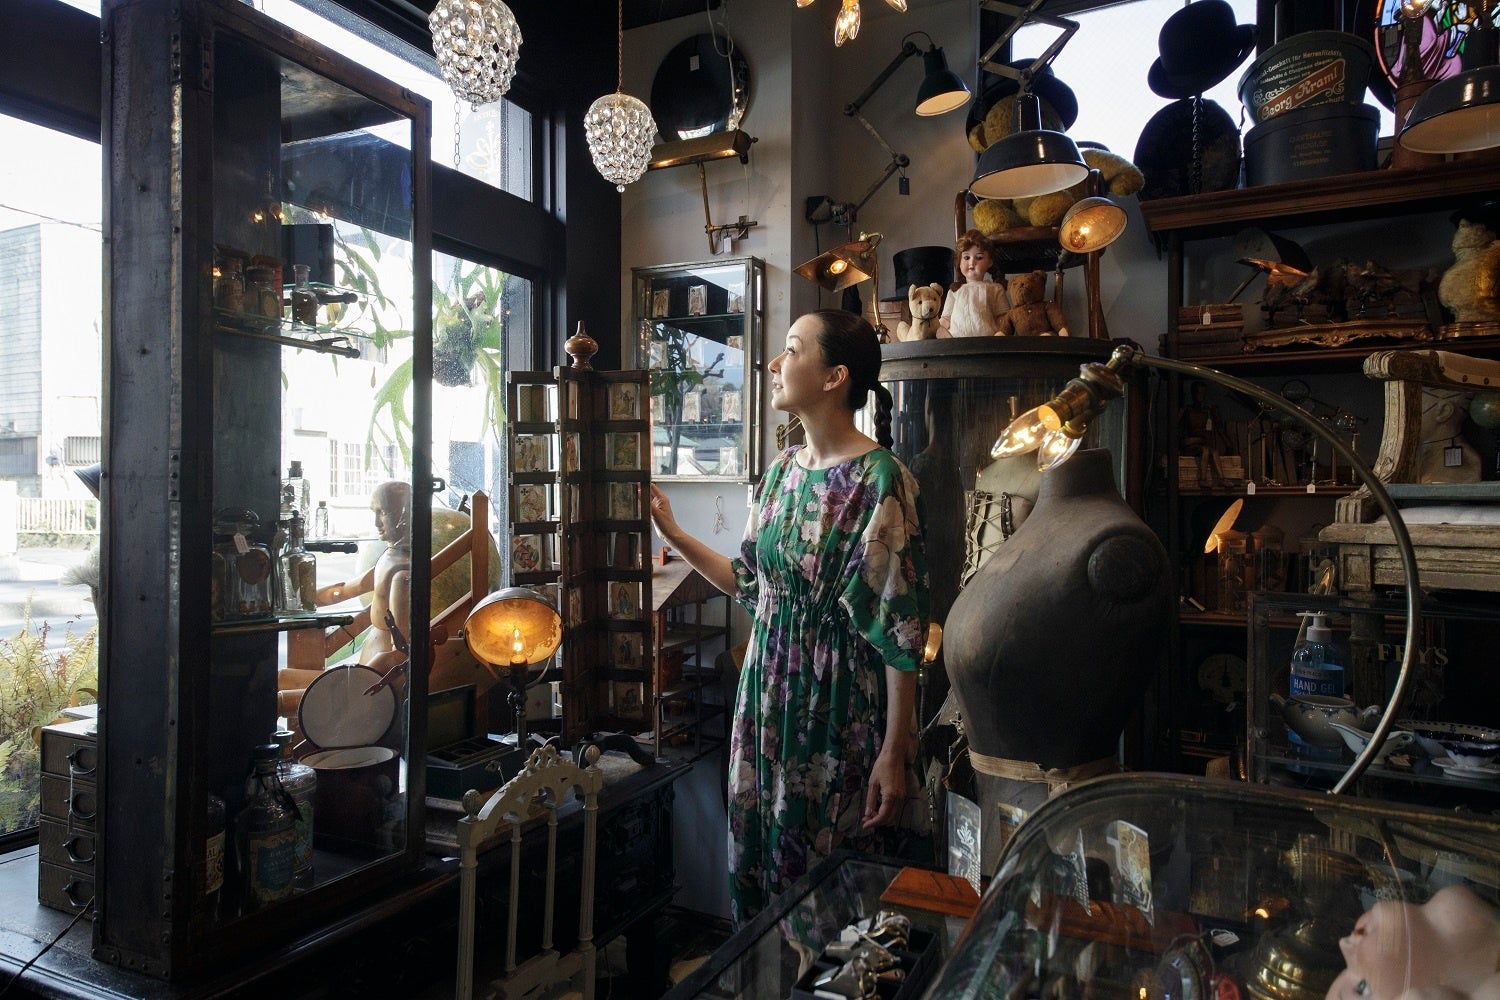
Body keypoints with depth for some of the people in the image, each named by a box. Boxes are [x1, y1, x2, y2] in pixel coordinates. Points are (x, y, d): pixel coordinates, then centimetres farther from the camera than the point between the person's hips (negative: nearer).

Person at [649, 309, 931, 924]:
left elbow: (901, 628, -17)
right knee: (760, 855, 19)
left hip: (840, 709, -7)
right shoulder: (782, 469, 6)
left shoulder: (878, 479, -17)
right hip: (768, 695, 7)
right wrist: (672, 534, 12)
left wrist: (895, 752, -17)